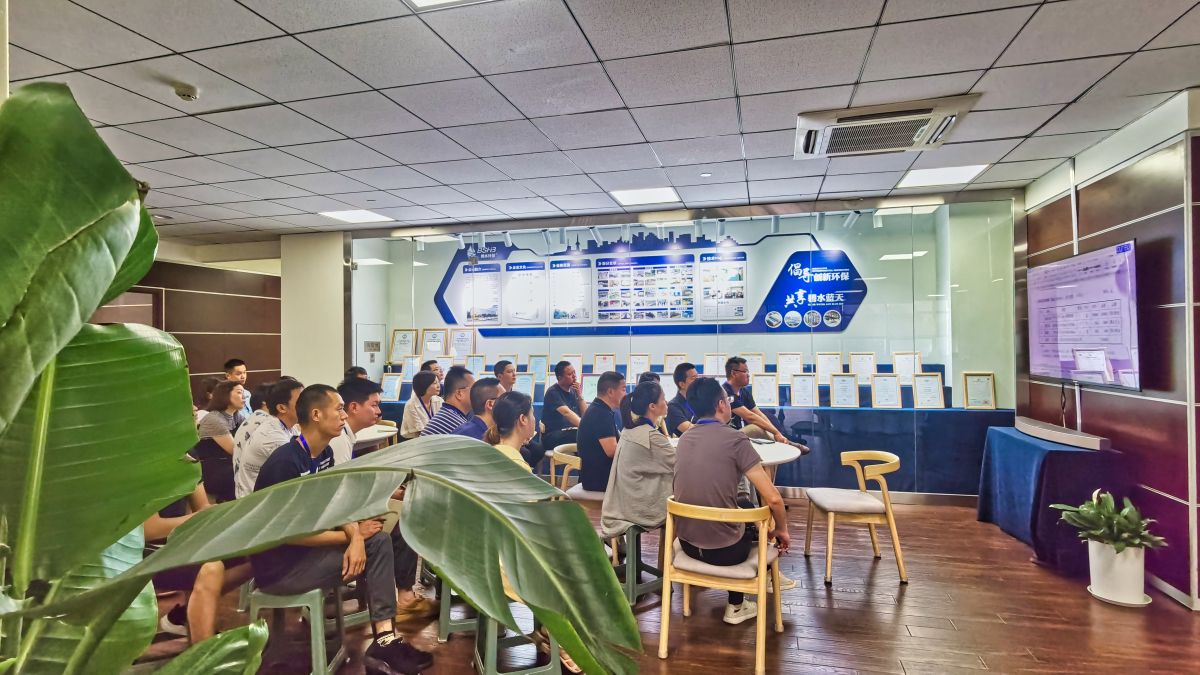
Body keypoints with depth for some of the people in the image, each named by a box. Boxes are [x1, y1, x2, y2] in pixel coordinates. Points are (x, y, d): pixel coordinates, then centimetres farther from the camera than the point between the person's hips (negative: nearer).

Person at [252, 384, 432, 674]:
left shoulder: (325, 453, 3)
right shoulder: (285, 463, -24)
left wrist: (355, 537, -18)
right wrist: (353, 535, -15)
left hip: (305, 546, 8)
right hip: (279, 565, -8)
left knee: (378, 541, -7)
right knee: (369, 555, -10)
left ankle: (385, 639, -12)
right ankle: (382, 641, 7)